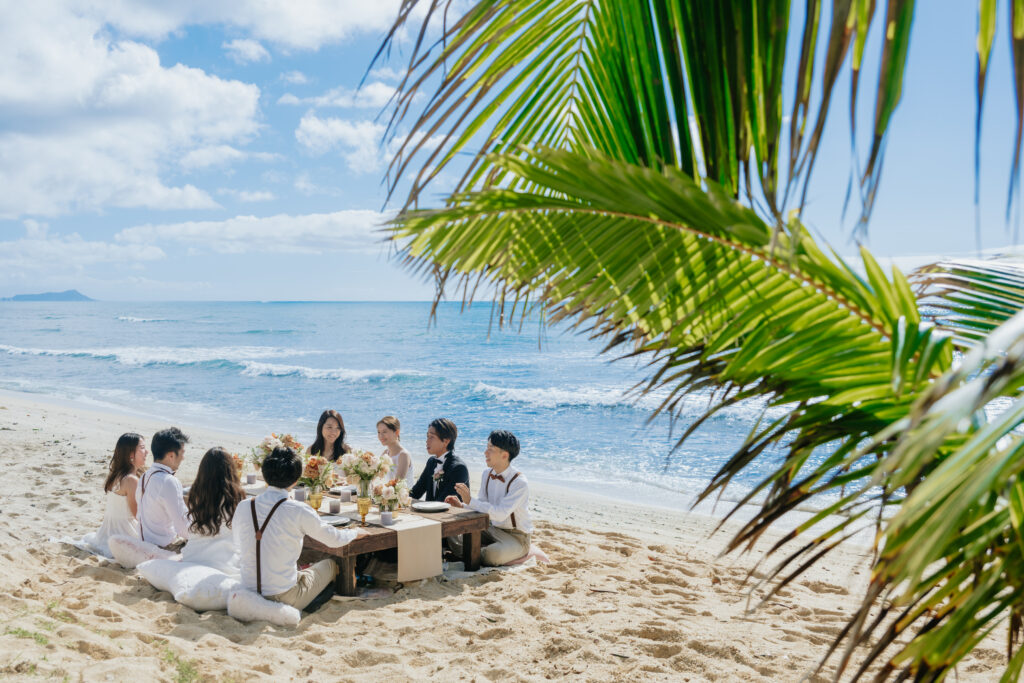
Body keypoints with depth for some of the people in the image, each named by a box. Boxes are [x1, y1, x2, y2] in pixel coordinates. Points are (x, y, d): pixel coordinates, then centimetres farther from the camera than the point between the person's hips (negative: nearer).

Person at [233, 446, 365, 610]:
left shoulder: (242, 508, -4)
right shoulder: (298, 511, -16)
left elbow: (238, 550, 13)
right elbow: (334, 540, -1)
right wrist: (355, 533, 21)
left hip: (249, 595, 5)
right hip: (285, 599, -5)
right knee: (330, 564, 19)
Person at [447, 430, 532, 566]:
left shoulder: (519, 482, -23)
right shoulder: (487, 474, 1)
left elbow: (501, 513, -32)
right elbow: (481, 504, 8)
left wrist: (470, 501, -34)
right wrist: (461, 505, -12)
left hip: (516, 536, -7)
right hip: (493, 529, 7)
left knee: (491, 556, -35)